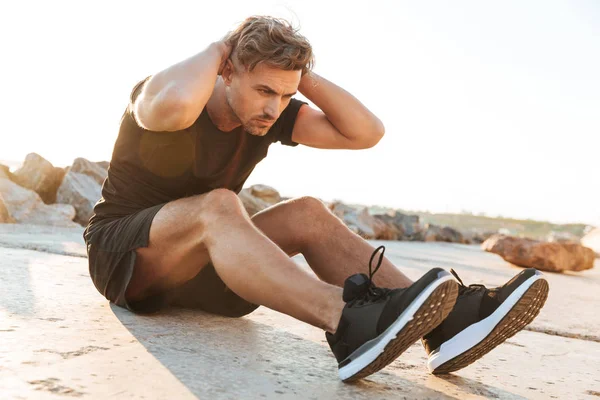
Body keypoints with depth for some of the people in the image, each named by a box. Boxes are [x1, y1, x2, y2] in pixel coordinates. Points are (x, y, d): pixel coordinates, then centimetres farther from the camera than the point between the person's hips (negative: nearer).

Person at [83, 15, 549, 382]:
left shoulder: (272, 114, -2)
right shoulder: (157, 93, -17)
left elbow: (366, 133, -10)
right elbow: (176, 105, -45)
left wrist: (301, 75, -14)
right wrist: (217, 49, -25)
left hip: (202, 263, 5)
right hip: (123, 253, -5)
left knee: (306, 213, -17)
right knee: (217, 205, -36)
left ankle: (445, 320, -30)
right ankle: (349, 323, -56)